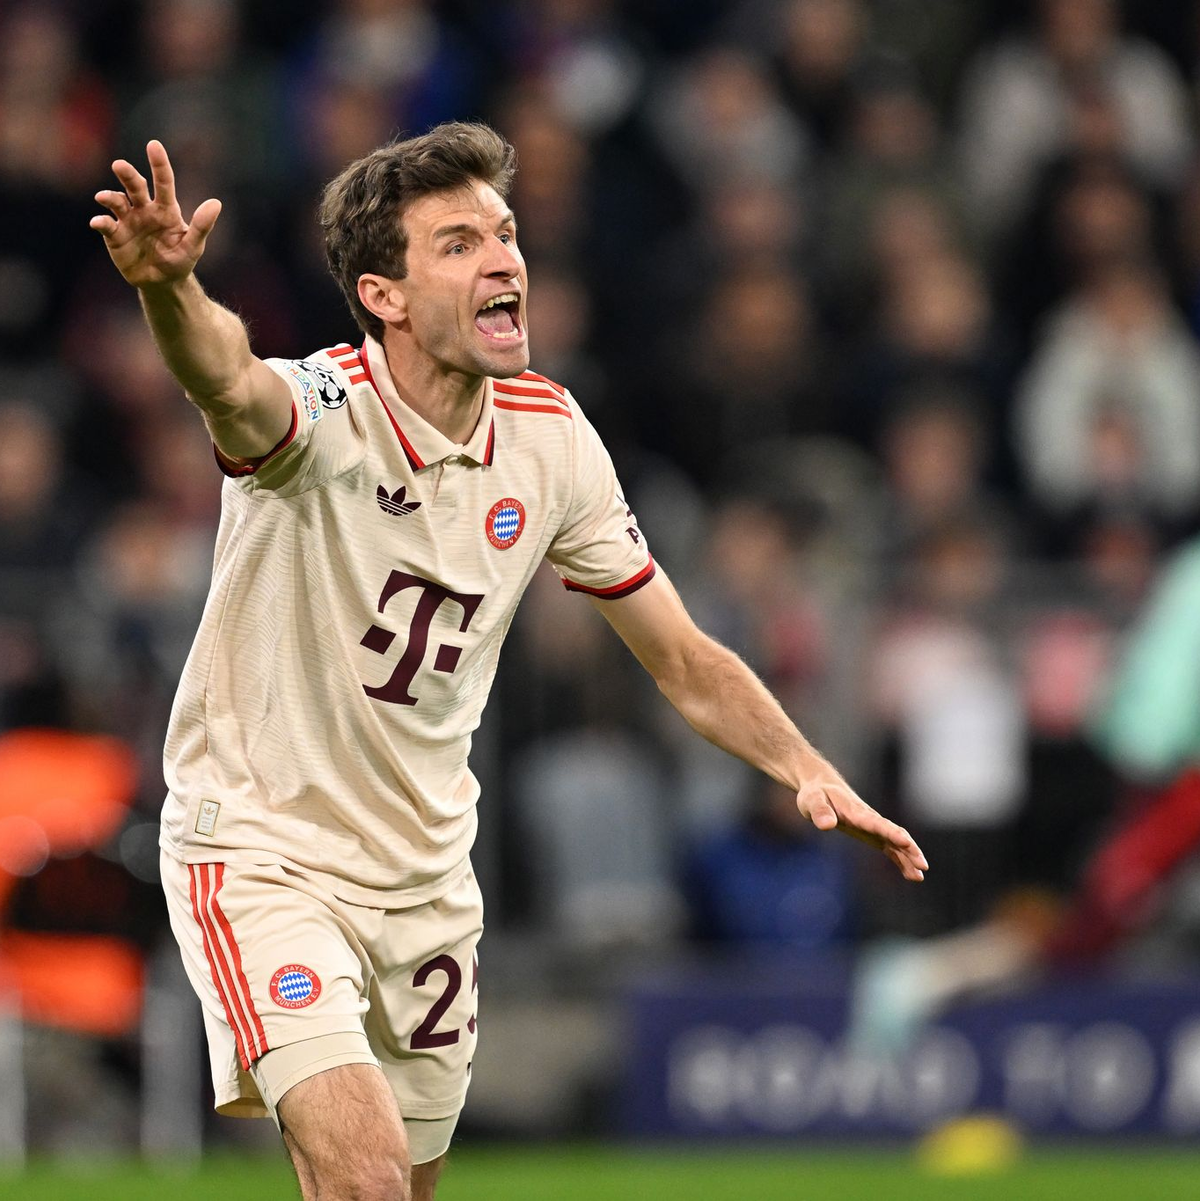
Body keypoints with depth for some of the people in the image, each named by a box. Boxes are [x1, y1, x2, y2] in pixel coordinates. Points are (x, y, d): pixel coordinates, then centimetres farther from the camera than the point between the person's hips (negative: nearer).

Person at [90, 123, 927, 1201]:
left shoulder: (551, 437, -3)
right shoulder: (321, 413, -21)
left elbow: (685, 663, 6)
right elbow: (230, 384, -47)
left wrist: (807, 771, -9)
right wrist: (170, 288, -69)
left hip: (426, 875, 6)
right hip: (260, 855, -6)